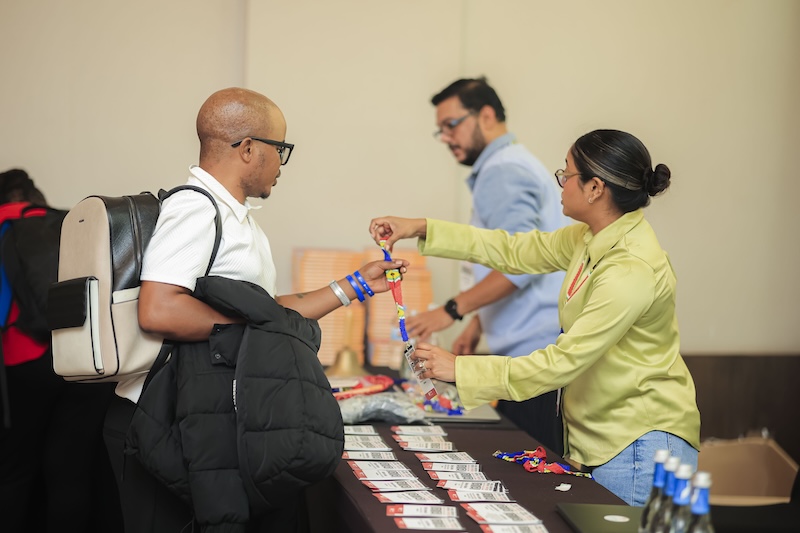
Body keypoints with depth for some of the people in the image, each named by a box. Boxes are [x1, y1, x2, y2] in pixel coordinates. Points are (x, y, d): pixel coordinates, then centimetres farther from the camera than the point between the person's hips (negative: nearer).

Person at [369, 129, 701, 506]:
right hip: (598, 435, 9)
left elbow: (562, 362, -26)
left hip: (638, 442, -9)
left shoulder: (632, 270, -26)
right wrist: (421, 229, 7)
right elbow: (514, 252, 12)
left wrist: (459, 369, -20)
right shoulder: (591, 239, 3)